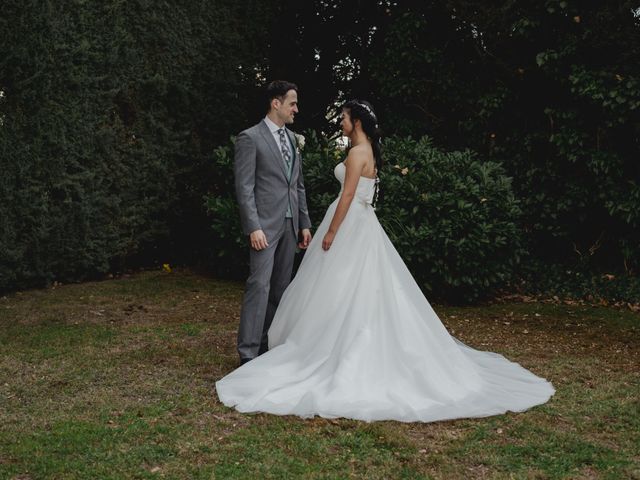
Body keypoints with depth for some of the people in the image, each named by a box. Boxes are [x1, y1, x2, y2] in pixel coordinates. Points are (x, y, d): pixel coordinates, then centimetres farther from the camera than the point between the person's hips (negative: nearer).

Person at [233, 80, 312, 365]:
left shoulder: (291, 138, 16)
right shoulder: (250, 138, -6)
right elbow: (244, 187, -12)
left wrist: (304, 223, 15)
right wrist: (253, 227, -19)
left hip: (290, 224, 7)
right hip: (265, 224, -7)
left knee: (280, 288, 9)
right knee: (260, 285, -11)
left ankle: (270, 345, 17)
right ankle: (248, 352, -6)